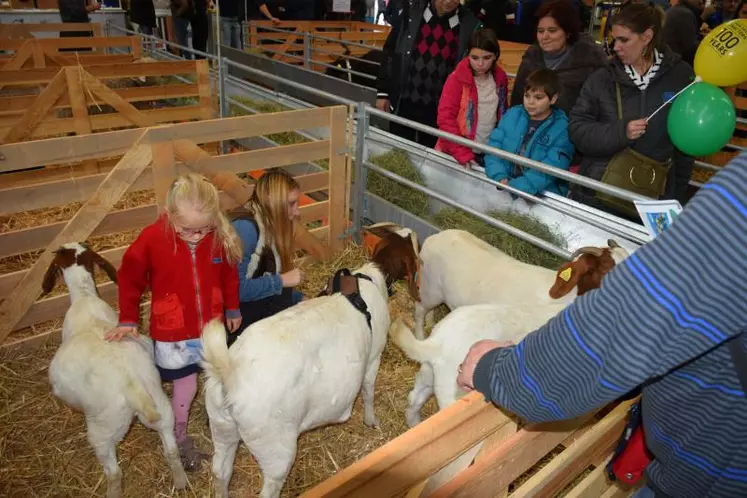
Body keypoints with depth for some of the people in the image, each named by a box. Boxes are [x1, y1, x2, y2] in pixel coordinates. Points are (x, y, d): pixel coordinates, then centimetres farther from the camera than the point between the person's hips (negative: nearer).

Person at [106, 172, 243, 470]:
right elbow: (129, 279, -7)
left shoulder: (220, 238, -15)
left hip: (212, 327, 3)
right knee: (185, 384, 12)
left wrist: (232, 310, 13)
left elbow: (229, 275, 2)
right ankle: (179, 435, 39)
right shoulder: (152, 238, -21)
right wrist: (128, 320, -4)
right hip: (173, 332, -2)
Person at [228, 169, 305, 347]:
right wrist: (281, 280, -23)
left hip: (251, 306, 8)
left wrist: (300, 298, 0)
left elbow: (261, 280, 7)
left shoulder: (268, 226, 4)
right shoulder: (245, 227, -23)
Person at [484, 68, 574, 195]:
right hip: (503, 186, 4)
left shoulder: (562, 128, -3)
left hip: (542, 194, -3)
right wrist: (500, 177, -17)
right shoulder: (512, 114, 9)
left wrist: (514, 186, -25)